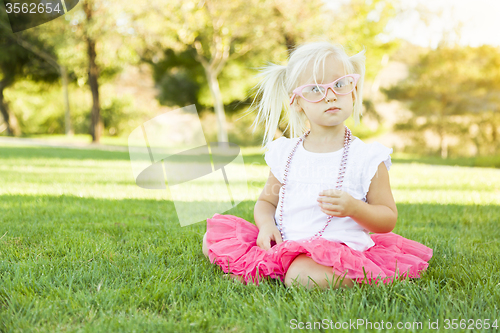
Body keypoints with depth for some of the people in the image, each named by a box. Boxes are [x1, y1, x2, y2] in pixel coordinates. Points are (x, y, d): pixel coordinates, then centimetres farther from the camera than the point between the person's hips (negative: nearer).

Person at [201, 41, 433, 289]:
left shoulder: (368, 157, -2)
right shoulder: (284, 153, 8)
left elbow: (388, 219, 2)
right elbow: (267, 200, 20)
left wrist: (354, 208, -19)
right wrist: (266, 224, -4)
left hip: (334, 248, -4)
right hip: (281, 244, 4)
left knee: (304, 277, -37)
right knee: (212, 238, -4)